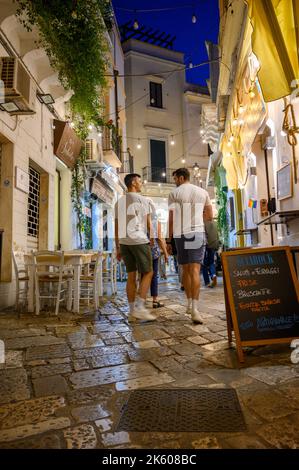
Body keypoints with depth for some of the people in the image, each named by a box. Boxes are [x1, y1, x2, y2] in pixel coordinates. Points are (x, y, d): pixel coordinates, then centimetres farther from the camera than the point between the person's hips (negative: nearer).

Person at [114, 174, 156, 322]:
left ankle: (132, 311, 10)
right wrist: (152, 240, 7)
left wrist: (118, 248, 16)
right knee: (147, 273, 2)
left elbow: (116, 227, 14)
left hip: (124, 242, 6)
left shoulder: (119, 202, 17)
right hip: (139, 240, -6)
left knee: (131, 275, 9)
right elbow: (149, 224, -3)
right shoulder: (142, 199, -2)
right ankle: (140, 307, -5)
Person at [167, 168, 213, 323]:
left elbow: (171, 219, -1)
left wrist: (169, 239, 7)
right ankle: (194, 308, -15)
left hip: (180, 234, 0)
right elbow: (209, 216, 15)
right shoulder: (202, 192, 11)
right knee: (195, 270, -6)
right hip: (197, 232, 1)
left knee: (186, 269, 13)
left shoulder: (174, 194, 3)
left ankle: (190, 304, 23)